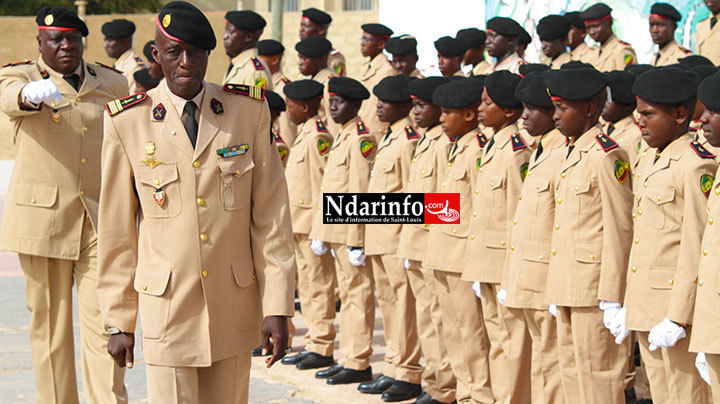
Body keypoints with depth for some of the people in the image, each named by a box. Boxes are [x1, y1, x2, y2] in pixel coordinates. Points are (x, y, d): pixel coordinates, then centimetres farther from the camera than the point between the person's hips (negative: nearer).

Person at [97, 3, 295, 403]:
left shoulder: (250, 110, 0)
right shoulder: (128, 122, -4)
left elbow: (271, 214, 1)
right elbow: (116, 231, 1)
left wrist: (278, 307, -3)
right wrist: (119, 322, 2)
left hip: (234, 306, 2)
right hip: (166, 306, -2)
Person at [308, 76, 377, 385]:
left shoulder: (361, 139, -13)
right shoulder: (342, 138, 17)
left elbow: (359, 192, -18)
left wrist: (355, 239, -20)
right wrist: (320, 233, 18)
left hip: (351, 230, -10)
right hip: (336, 230, 10)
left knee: (358, 294, -5)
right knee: (347, 294, 12)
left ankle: (359, 364, -1)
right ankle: (349, 359, 18)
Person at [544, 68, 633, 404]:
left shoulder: (606, 156, -14)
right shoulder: (572, 154, 15)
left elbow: (619, 231, -16)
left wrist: (612, 300, -18)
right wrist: (557, 292, 18)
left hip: (594, 287, -9)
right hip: (569, 288, 9)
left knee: (597, 375, -4)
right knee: (571, 372, 13)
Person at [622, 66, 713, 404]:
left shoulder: (697, 165, -14)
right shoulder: (651, 162, 14)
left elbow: (697, 249, -18)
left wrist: (677, 318, -19)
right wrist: (635, 309, 14)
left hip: (677, 305, -9)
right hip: (645, 310, 9)